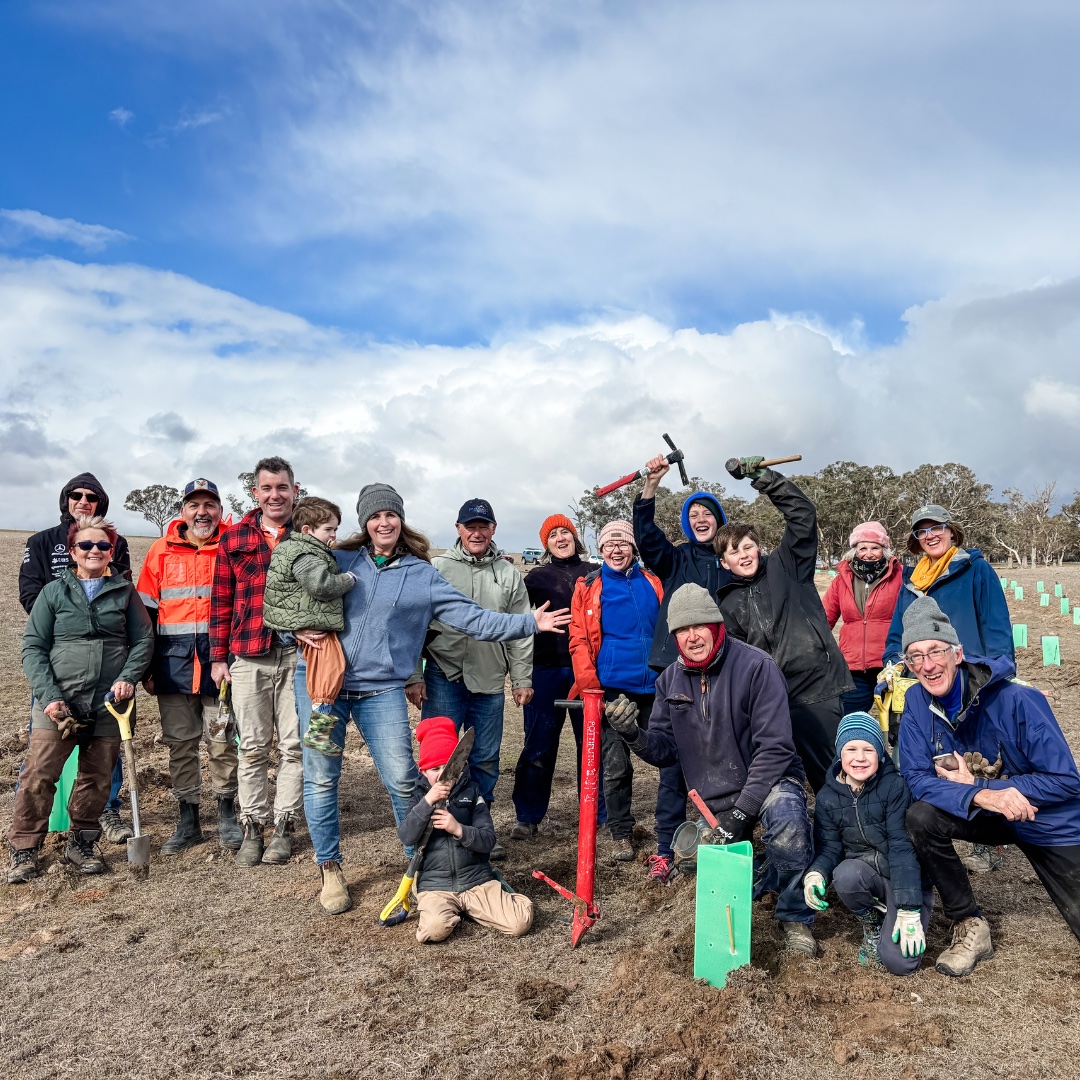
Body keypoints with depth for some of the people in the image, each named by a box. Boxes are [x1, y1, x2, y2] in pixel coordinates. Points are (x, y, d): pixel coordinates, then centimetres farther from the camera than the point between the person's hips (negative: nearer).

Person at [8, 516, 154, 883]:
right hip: (59, 701, -1)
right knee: (39, 774, -6)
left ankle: (80, 845, 24)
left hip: (108, 703, 1)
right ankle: (23, 850, 9)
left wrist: (128, 678, -10)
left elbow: (143, 639, 7)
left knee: (97, 779, 8)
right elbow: (32, 647, 2)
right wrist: (49, 696, -9)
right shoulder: (54, 592, 6)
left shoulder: (124, 591, 9)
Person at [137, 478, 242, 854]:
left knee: (222, 742, 3)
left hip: (220, 657, -2)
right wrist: (146, 667, 5)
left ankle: (226, 815, 21)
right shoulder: (162, 550, 5)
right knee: (179, 743, 9)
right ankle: (188, 820, 21)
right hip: (174, 662, 2)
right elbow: (146, 611, 8)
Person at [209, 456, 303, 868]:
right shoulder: (233, 537, 8)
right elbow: (221, 600, 9)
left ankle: (284, 826, 17)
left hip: (298, 654, -1)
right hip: (248, 657, 1)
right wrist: (218, 657, 6)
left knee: (294, 746, 5)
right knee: (253, 747, 8)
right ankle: (252, 828, 18)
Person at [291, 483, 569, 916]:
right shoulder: (339, 560, 5)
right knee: (320, 777, 5)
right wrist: (298, 628, -8)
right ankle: (330, 869, 24)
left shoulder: (422, 576, 6)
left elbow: (470, 616, 2)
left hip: (382, 690, 0)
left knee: (402, 780, -5)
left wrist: (527, 623, -6)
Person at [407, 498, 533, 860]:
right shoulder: (437, 568, 1)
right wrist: (413, 676, -5)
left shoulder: (508, 574, 9)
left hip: (489, 682, 3)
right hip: (444, 679, -2)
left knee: (485, 760, 10)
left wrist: (522, 679, 7)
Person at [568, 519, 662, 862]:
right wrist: (590, 685, -12)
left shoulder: (652, 583, 9)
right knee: (616, 765, 4)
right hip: (611, 689, -2)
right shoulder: (589, 587, 2)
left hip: (652, 686, 2)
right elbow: (579, 640, -2)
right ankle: (621, 833, 19)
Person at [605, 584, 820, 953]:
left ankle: (795, 917, -13)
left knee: (787, 816, -37)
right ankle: (765, 872, 43)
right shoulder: (670, 680, -1)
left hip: (767, 783, -5)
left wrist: (741, 812, -24)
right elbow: (664, 750, 2)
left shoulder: (756, 666, -19)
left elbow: (775, 747, -21)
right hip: (715, 800, 5)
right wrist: (634, 735, -20)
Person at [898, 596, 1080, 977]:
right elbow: (917, 777, -17)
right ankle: (970, 928, -8)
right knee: (921, 817, -27)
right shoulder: (916, 702, -15)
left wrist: (976, 785, -25)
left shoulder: (1019, 701, -27)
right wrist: (980, 797, -35)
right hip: (988, 817, 2)